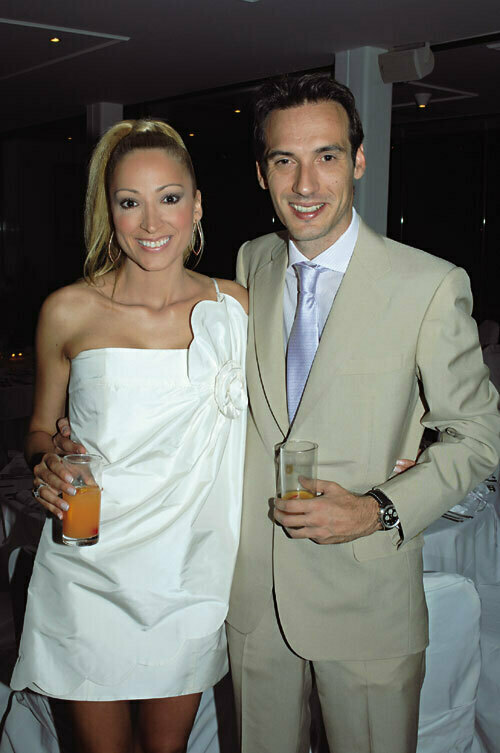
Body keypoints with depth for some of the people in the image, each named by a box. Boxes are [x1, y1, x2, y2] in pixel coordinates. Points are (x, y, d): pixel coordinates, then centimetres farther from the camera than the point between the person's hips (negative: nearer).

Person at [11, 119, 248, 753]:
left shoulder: (234, 306, -2)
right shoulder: (68, 311, -5)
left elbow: (251, 423, 9)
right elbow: (41, 427, 7)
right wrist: (46, 462, -15)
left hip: (188, 574, 1)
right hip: (88, 574, -1)